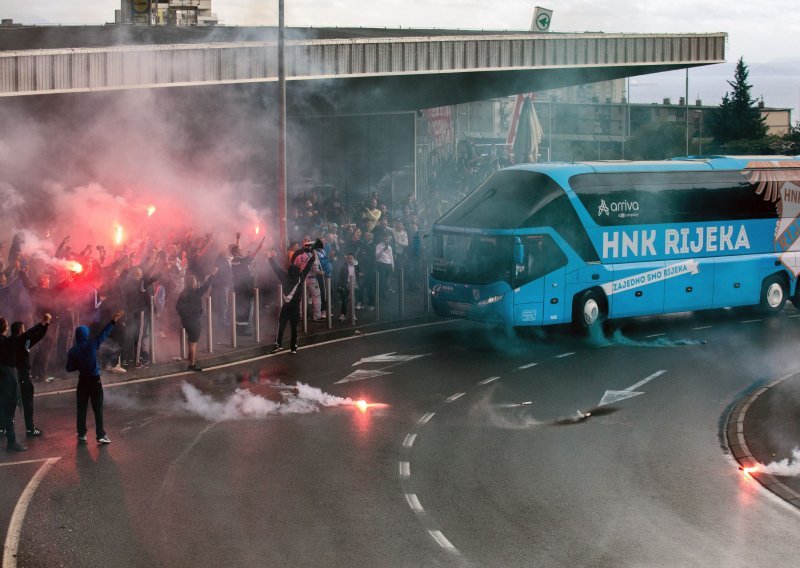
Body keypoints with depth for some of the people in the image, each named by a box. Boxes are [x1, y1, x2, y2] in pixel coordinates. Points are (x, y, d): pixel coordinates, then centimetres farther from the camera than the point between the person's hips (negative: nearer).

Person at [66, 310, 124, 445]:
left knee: (81, 408, 11)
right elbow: (104, 334, -3)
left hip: (82, 381, 2)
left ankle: (81, 434, 16)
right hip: (95, 380, -2)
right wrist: (113, 320, 5)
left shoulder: (73, 351, -4)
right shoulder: (91, 345, -11)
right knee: (98, 408, -1)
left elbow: (70, 368, -1)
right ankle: (100, 435, -3)